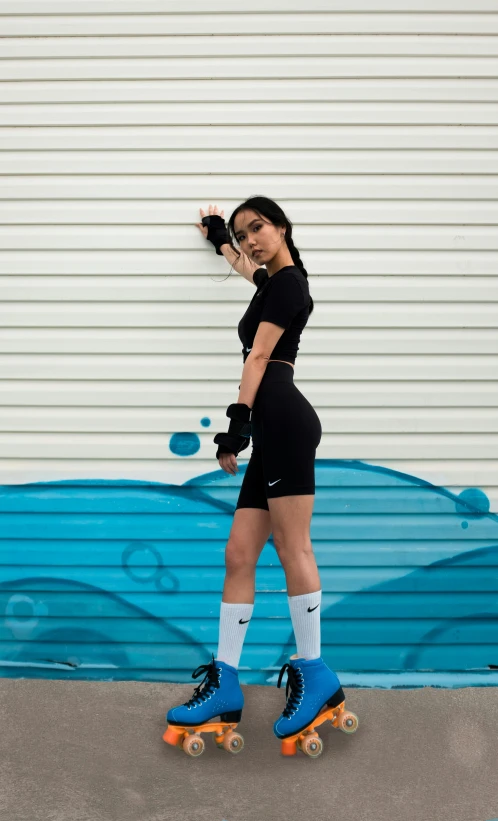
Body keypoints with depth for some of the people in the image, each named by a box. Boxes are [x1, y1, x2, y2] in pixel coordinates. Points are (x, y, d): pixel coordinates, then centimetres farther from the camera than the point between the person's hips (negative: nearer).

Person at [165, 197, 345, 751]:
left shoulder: (288, 280, 1)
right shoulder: (272, 280, 27)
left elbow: (259, 355, -7)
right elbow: (239, 260, 53)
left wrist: (238, 419, -12)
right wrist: (219, 232, 64)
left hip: (284, 418, -10)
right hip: (273, 430, 10)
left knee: (292, 548, -9)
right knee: (238, 555, 4)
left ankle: (314, 675, 0)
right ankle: (225, 683, 7)